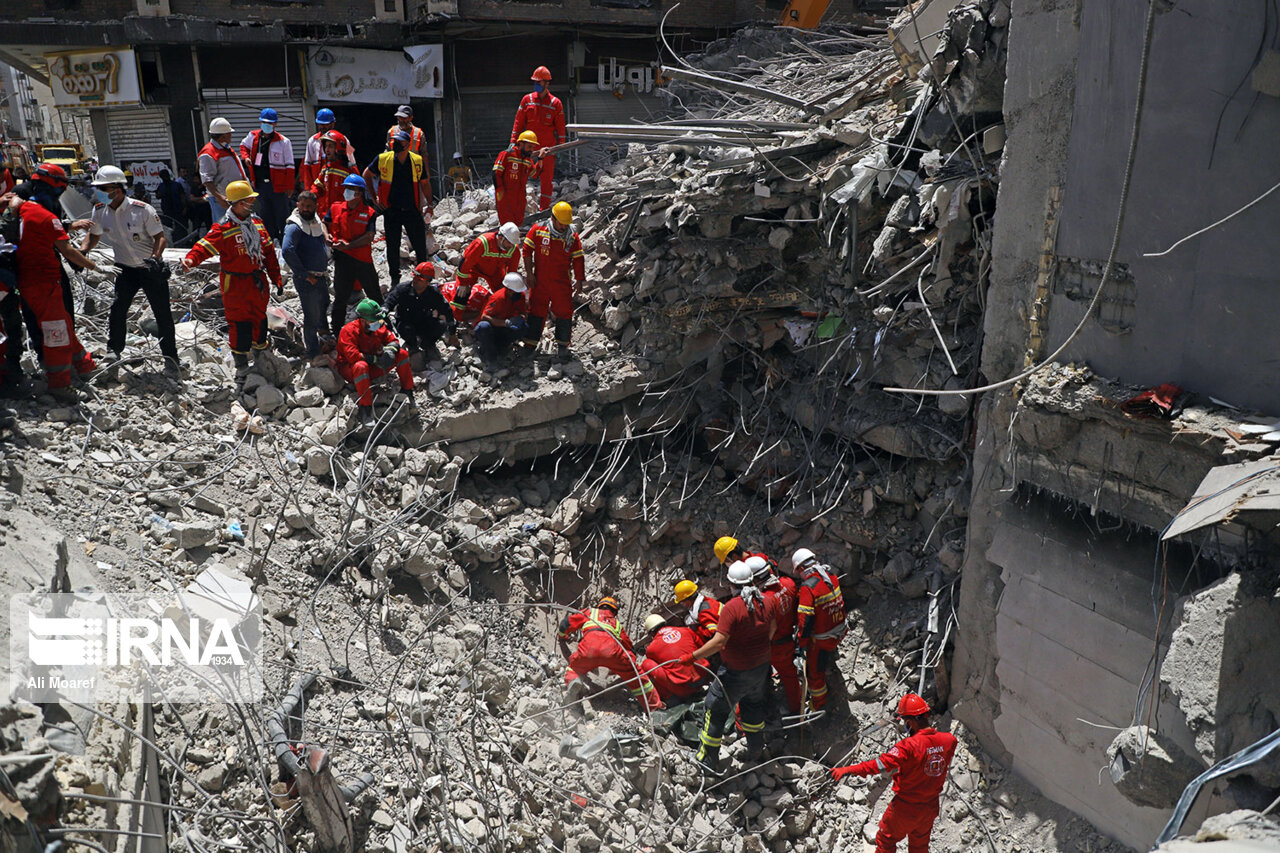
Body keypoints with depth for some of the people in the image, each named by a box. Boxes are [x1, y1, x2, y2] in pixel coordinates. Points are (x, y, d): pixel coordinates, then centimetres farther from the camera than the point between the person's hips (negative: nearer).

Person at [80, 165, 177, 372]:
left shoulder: (142, 209, -18)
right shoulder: (100, 211, -3)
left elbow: (160, 237, -14)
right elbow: (93, 235, 13)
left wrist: (155, 258, -31)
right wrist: (82, 252, -5)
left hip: (152, 268, -4)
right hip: (126, 268, 4)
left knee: (163, 314, 0)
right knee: (117, 308, -9)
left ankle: (170, 356, 11)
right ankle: (113, 350, 7)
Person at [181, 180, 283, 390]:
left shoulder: (257, 223, 8)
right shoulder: (223, 228, -11)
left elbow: (269, 252, 14)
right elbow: (206, 245, -24)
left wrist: (276, 279, 14)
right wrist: (191, 259, -44)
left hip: (258, 281, 6)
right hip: (235, 284, -5)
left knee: (260, 321, 15)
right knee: (239, 326, -3)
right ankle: (242, 372, 8)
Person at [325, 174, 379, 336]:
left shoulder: (369, 213, -5)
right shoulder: (335, 208, 4)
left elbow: (369, 238, -13)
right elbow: (324, 224, 19)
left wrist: (348, 245, -21)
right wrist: (327, 237, -1)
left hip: (364, 260, -1)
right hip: (342, 259, 2)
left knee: (375, 296, 10)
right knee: (340, 297, 9)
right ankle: (337, 333, 21)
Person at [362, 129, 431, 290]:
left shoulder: (418, 161, -2)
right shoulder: (383, 159, -6)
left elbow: (425, 183, 11)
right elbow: (366, 176, 9)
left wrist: (429, 205, 6)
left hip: (412, 210, 1)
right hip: (391, 211, 0)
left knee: (421, 246, 4)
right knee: (392, 248, 6)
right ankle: (395, 281, 20)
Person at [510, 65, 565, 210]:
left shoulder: (555, 103, 0)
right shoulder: (527, 100, 4)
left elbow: (560, 128, 3)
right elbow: (519, 122, 7)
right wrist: (513, 141, 1)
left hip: (548, 147, -1)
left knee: (547, 178, 3)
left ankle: (544, 208, 11)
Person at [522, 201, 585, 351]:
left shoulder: (572, 236, -4)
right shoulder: (537, 230, -6)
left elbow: (578, 260, 0)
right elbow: (527, 250, 0)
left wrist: (579, 281, -1)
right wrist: (529, 273, -3)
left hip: (562, 282, 0)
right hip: (540, 281, 0)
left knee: (564, 311, 3)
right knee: (536, 310, 8)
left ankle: (563, 342, 17)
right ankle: (531, 340, 19)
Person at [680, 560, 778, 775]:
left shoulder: (732, 607, -26)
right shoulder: (768, 601, -6)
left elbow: (719, 642, -29)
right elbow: (772, 629, 10)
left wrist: (692, 656, -22)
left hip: (736, 671, -6)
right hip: (761, 666, 7)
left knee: (716, 710, 8)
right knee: (754, 704, 28)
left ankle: (708, 759, 15)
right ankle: (755, 749, 43)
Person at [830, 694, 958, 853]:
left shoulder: (909, 746, -31)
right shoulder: (948, 740, -13)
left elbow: (882, 764, -37)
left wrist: (848, 770, -37)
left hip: (906, 808, -6)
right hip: (931, 807, 6)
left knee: (886, 840, 18)